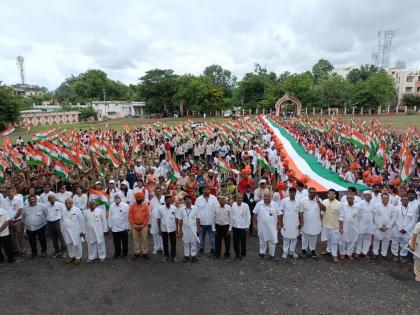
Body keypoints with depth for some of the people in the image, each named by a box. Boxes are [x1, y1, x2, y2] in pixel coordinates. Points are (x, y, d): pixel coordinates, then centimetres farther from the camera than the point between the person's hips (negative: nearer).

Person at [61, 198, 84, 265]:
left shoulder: (77, 210, -11)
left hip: (75, 231, -5)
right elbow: (61, 221, 12)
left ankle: (78, 257, 19)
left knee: (77, 244, 3)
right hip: (66, 231, 5)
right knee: (69, 244, 15)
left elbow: (81, 221, -9)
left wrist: (82, 231, -8)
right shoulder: (63, 211, 4)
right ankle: (71, 256, 32)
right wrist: (62, 231, 12)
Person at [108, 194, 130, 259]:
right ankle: (117, 253, 33)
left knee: (124, 242, 12)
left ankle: (124, 253, 29)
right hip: (114, 228, 3)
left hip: (123, 228, -3)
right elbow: (110, 216, 7)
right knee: (116, 242, 15)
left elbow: (127, 217, -12)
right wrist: (110, 225, 7)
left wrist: (127, 227, -10)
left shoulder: (125, 206, -14)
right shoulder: (112, 206, 0)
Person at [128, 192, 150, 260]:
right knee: (135, 239, 9)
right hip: (134, 226, 1)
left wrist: (142, 225, -8)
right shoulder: (132, 206, -2)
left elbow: (147, 216, -4)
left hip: (143, 225, -1)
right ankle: (136, 253, 21)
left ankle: (145, 253, 15)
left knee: (144, 239, 4)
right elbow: (130, 217, -2)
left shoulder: (145, 205, -4)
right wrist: (134, 225, -8)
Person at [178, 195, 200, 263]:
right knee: (186, 243, 11)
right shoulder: (182, 209, -2)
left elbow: (197, 219, -1)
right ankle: (186, 255, 25)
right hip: (185, 229, 2)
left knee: (193, 242, 8)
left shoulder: (195, 208, -7)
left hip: (193, 229, -1)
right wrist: (180, 230, 1)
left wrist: (198, 228, -2)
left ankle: (193, 255, 21)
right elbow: (180, 220, 2)